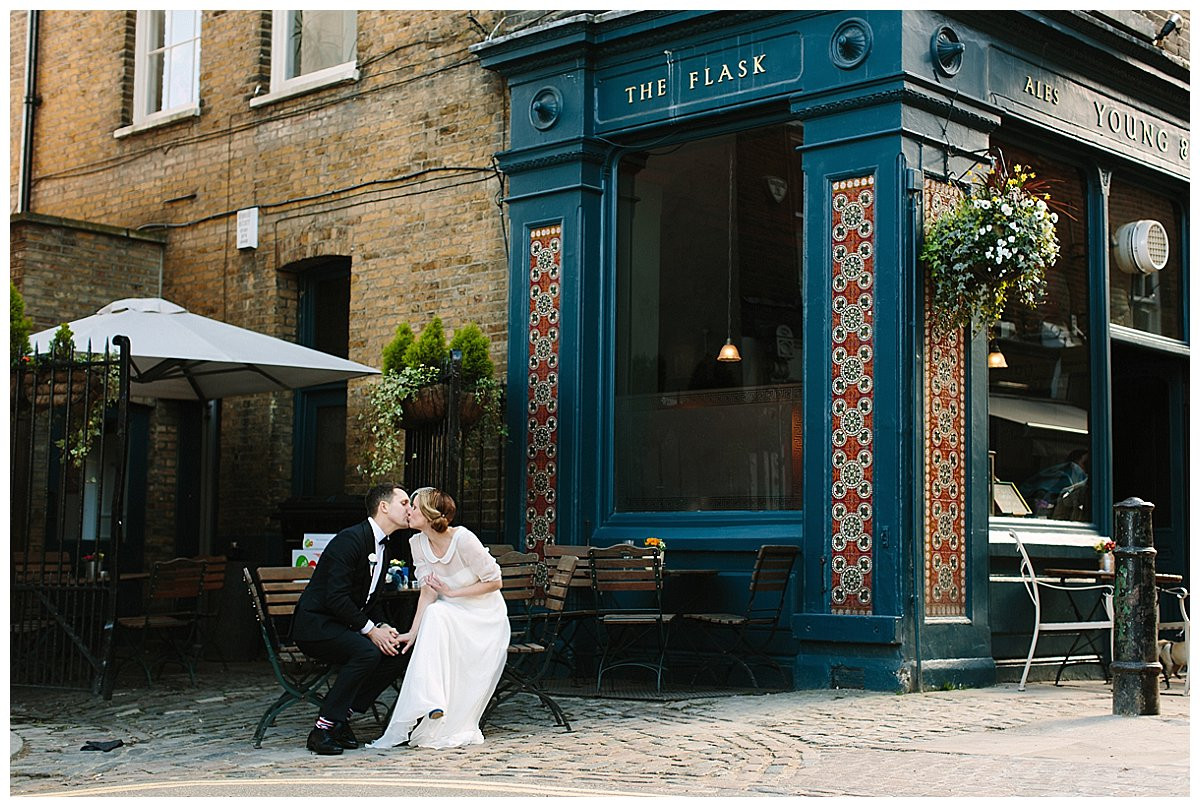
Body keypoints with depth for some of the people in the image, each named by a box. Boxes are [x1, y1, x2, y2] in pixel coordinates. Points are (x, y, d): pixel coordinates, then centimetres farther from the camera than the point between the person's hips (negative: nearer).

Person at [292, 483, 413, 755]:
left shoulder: (384, 548, 12)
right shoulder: (351, 539, -18)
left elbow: (374, 600, 16)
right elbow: (336, 597, -24)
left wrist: (383, 628, -3)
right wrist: (371, 630, -22)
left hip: (344, 627, 10)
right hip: (315, 624, -10)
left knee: (397, 655, -7)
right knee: (367, 652, -31)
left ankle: (342, 716, -1)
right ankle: (323, 729, -23)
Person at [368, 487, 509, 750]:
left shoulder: (463, 539, -23)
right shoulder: (418, 543, -6)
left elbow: (495, 582, -16)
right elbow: (428, 592, -6)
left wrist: (452, 592, -18)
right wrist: (413, 632, -17)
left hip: (484, 617, -4)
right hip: (451, 613, 4)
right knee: (434, 615, -29)